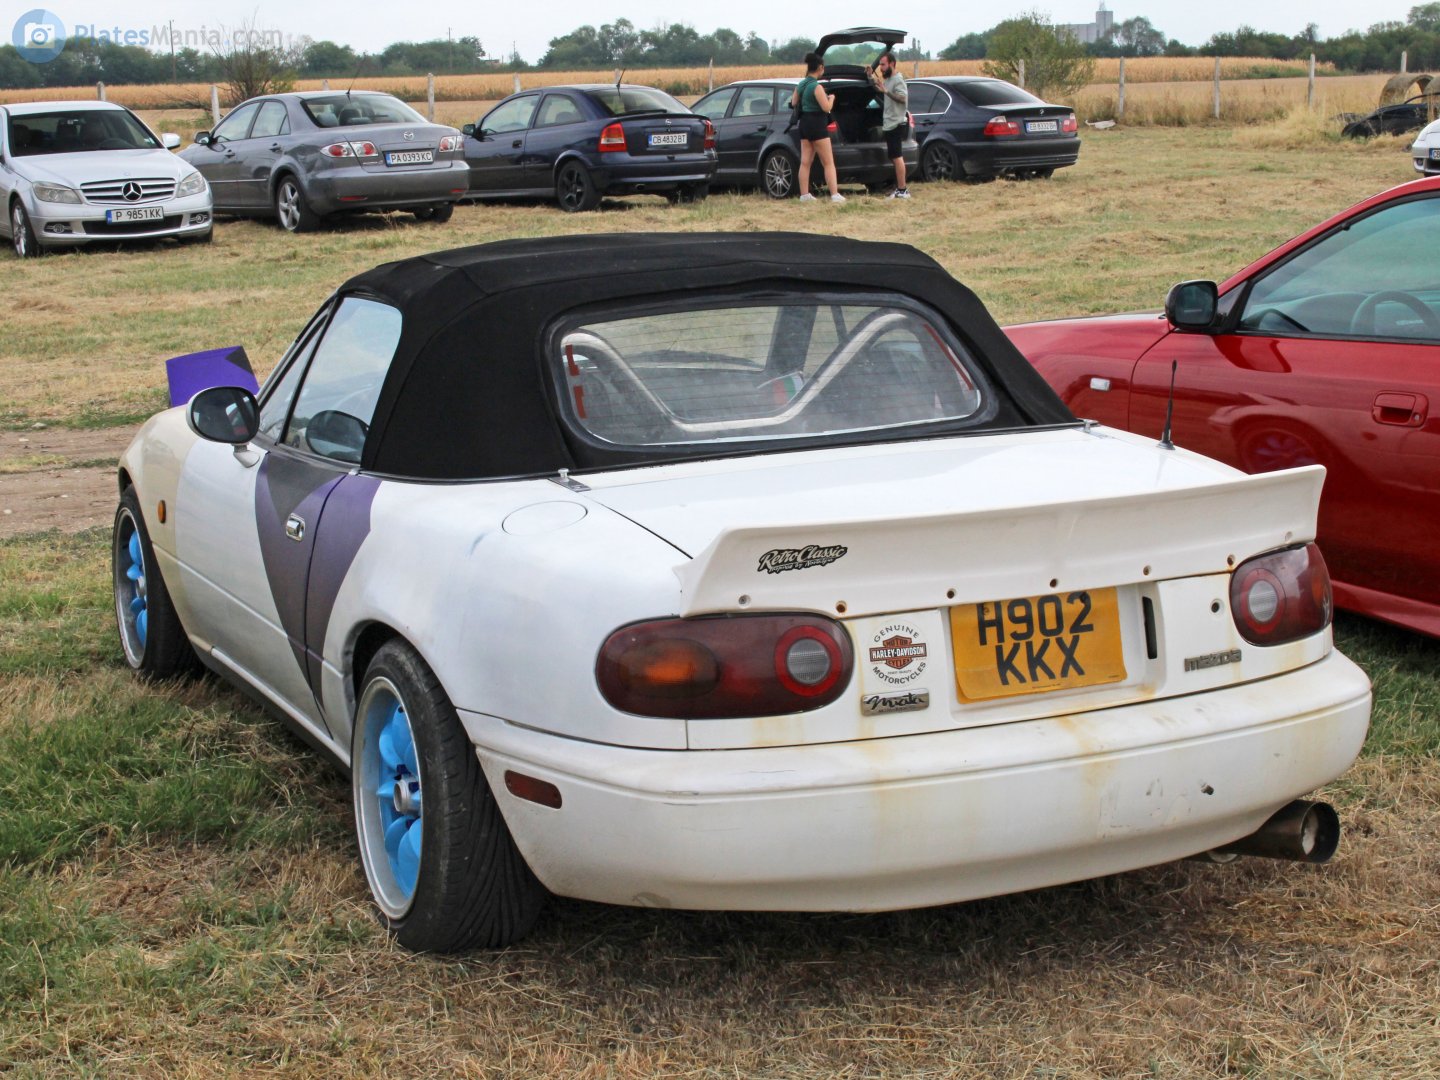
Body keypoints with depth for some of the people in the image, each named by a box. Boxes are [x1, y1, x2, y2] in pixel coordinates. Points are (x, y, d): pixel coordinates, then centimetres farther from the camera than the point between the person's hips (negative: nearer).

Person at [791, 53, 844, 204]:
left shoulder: (801, 85, 7)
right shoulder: (816, 86, -18)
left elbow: (793, 103, 18)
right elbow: (826, 107, -20)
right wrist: (831, 98, -1)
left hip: (804, 124, 8)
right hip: (817, 125, -8)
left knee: (805, 162, 9)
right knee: (828, 163, -4)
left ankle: (804, 194, 9)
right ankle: (835, 195, -8)